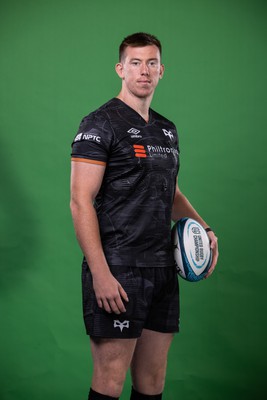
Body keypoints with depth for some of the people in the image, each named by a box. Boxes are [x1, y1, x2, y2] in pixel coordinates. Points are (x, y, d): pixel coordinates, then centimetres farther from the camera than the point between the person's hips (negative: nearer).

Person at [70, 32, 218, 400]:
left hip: (162, 270, 7)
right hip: (117, 272, -7)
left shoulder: (167, 130, 16)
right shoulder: (100, 125, -7)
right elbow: (81, 202, -14)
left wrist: (203, 228, 10)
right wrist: (100, 274, -21)